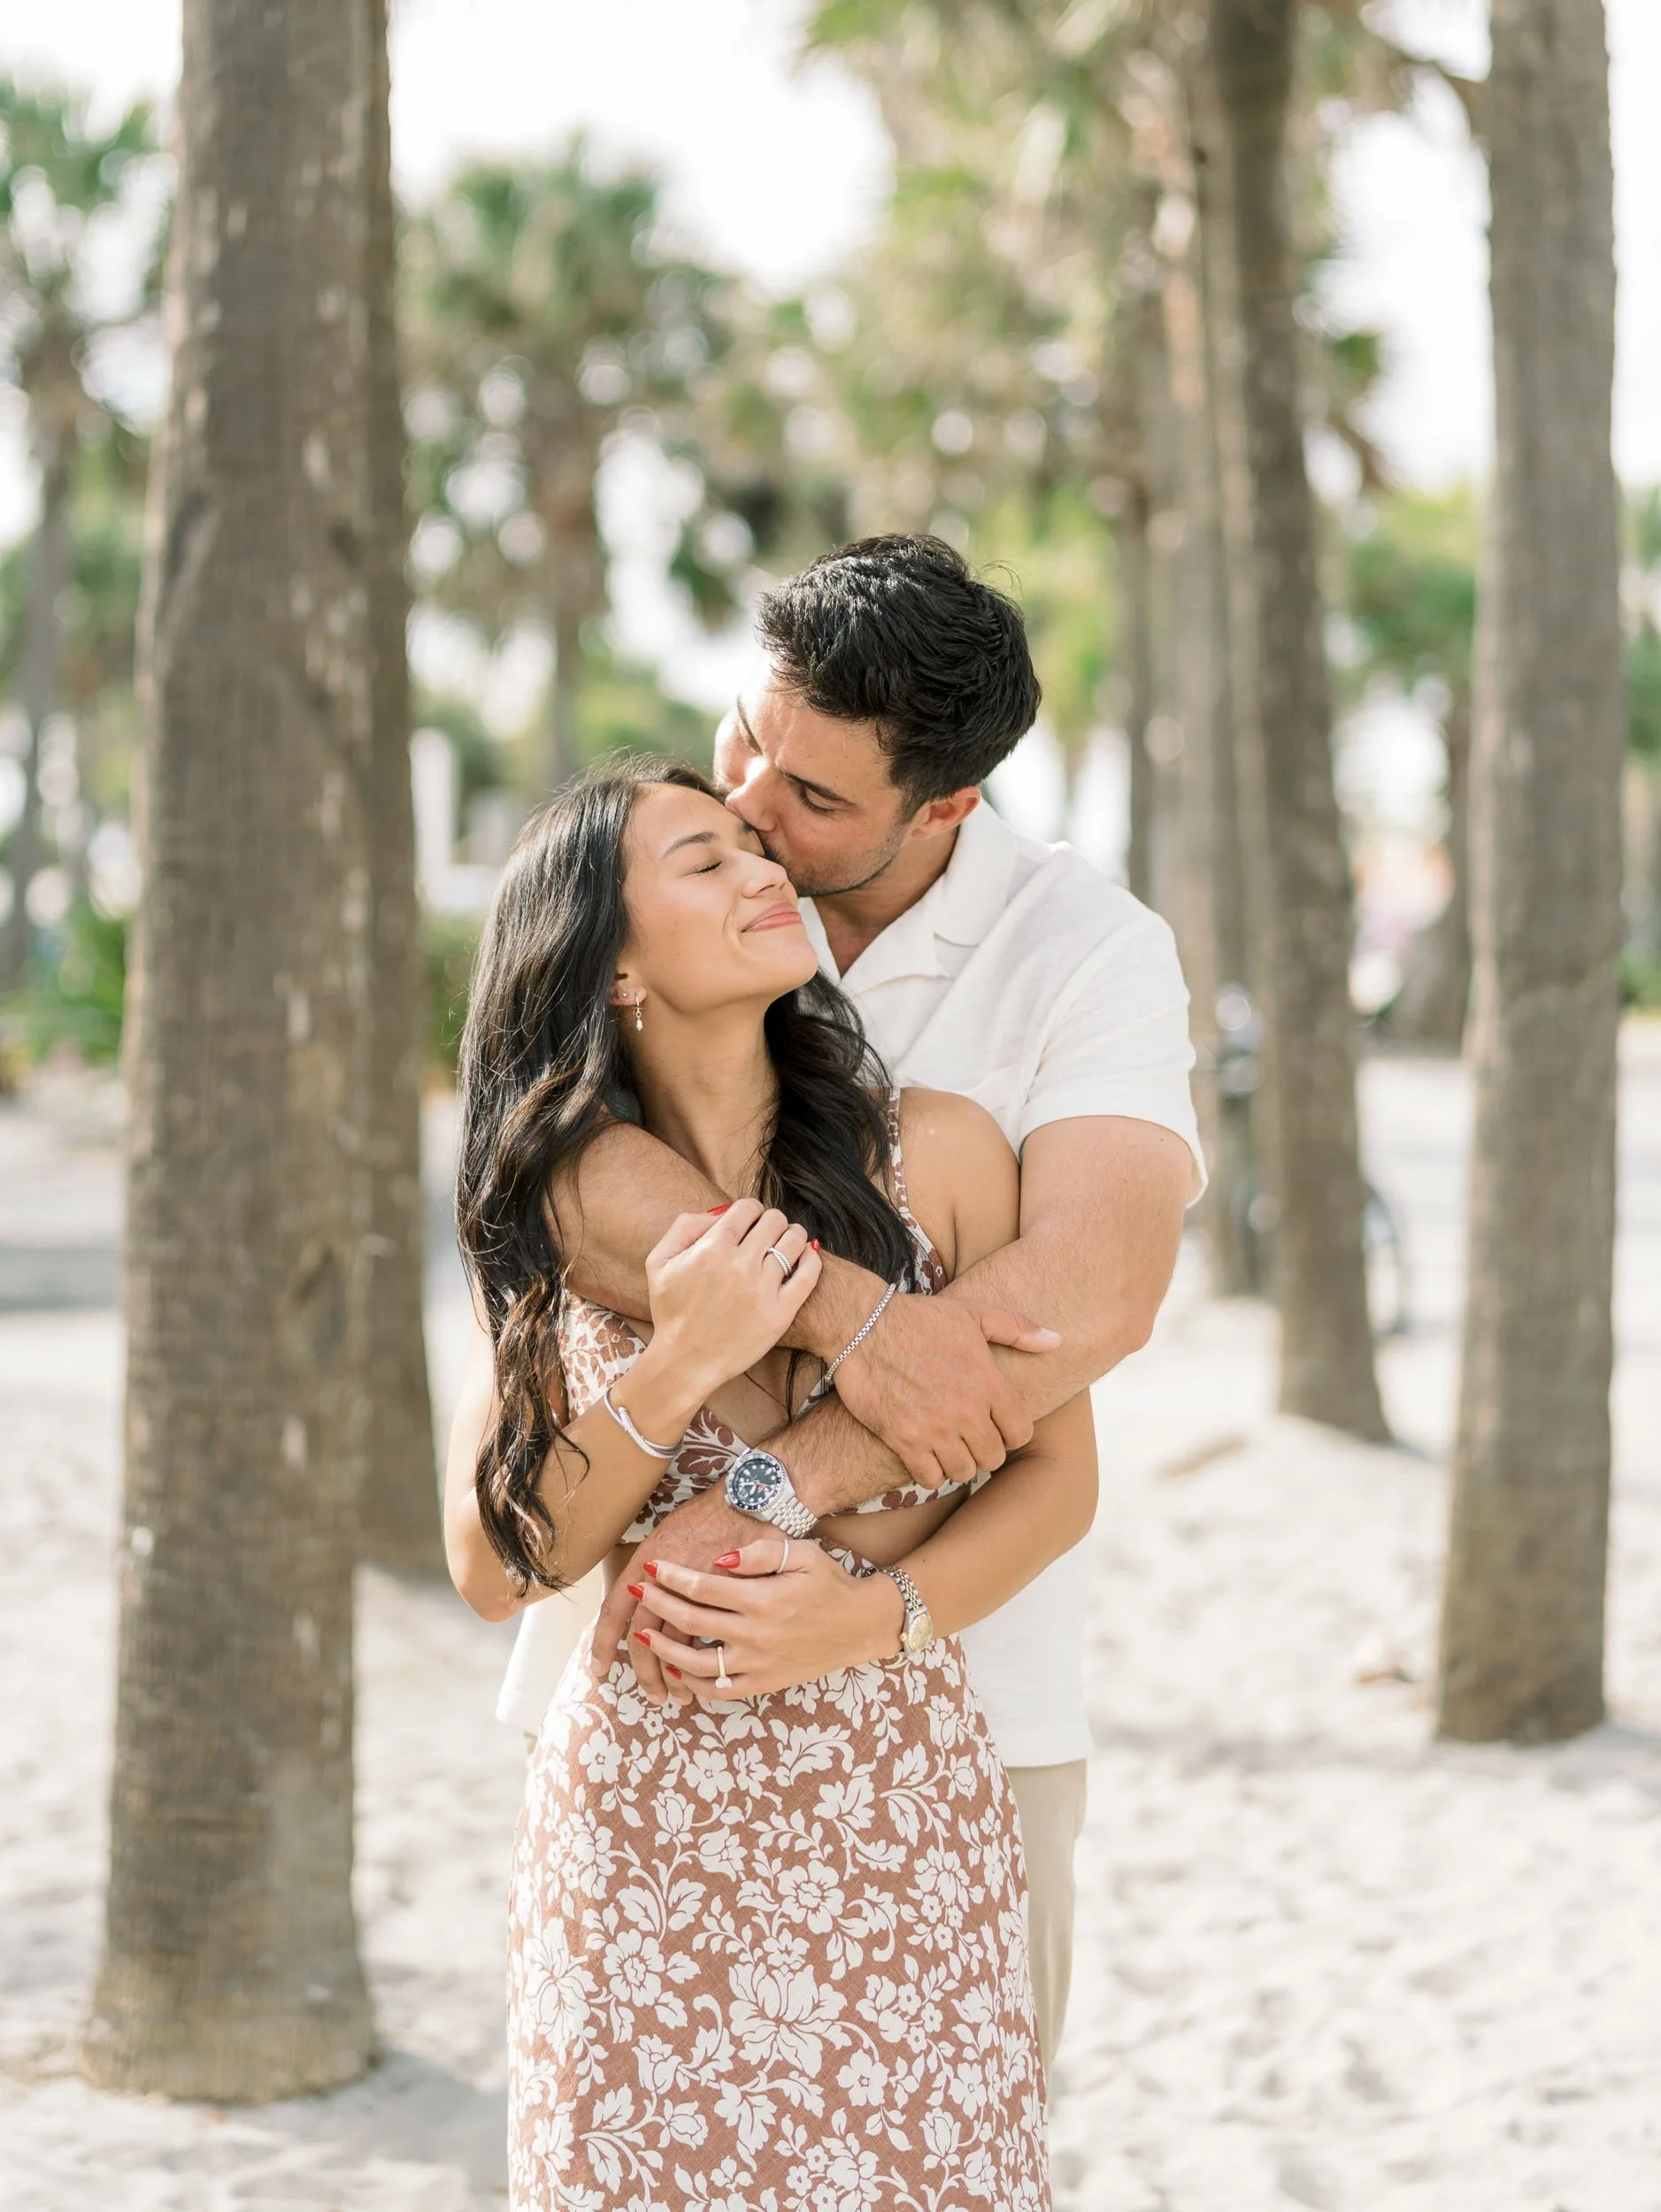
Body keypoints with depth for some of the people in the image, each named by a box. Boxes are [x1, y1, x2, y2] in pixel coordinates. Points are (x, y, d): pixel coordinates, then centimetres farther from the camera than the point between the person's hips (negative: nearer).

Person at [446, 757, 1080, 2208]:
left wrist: (877, 1607, -15)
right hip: (636, 1828, 1)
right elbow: (497, 1572, -3)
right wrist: (669, 1371, -16)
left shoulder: (936, 1153, -6)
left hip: (895, 1817, -1)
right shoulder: (557, 1203, 1)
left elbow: (1056, 1469, 2)